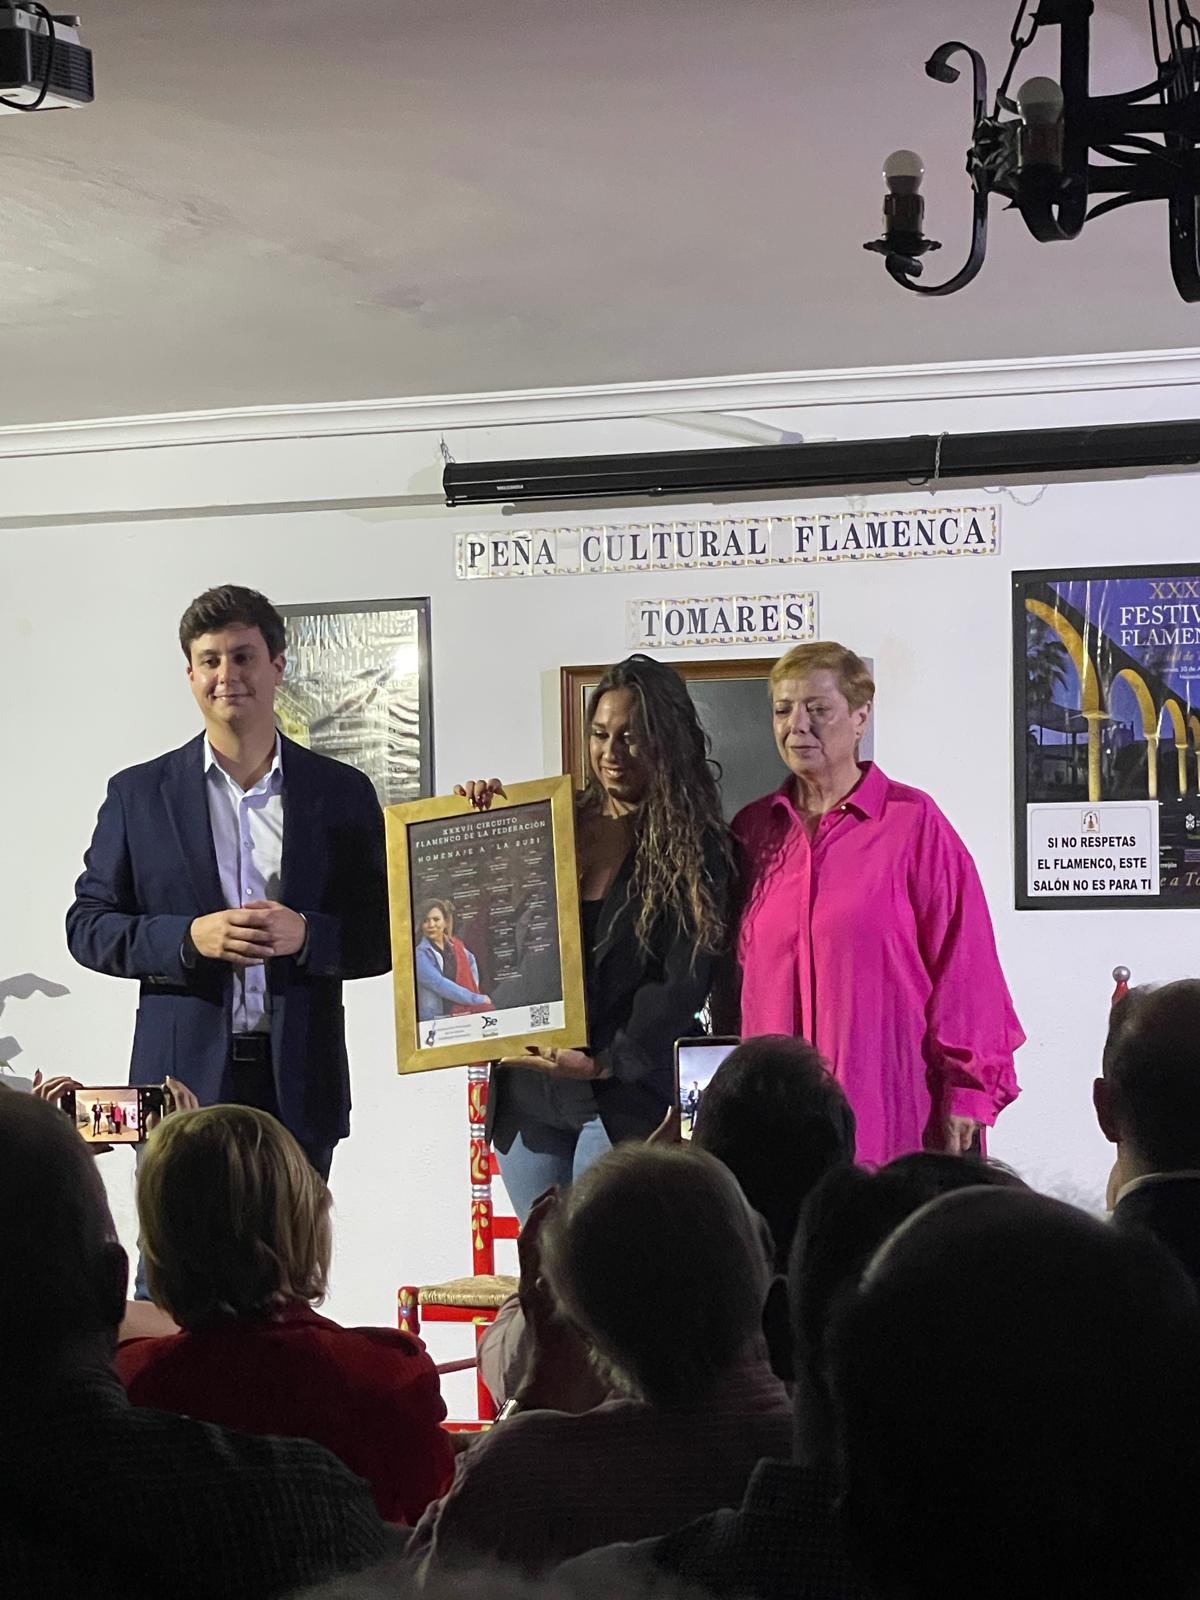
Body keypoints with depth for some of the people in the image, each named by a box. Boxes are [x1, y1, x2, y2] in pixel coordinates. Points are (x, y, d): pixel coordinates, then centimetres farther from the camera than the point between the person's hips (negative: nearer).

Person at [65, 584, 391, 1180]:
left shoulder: (343, 792, 8)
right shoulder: (138, 794, 8)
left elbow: (386, 934, 7)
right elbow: (87, 927, 6)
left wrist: (305, 935, -13)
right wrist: (189, 937, -12)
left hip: (299, 1086, 0)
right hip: (184, 1080, 0)